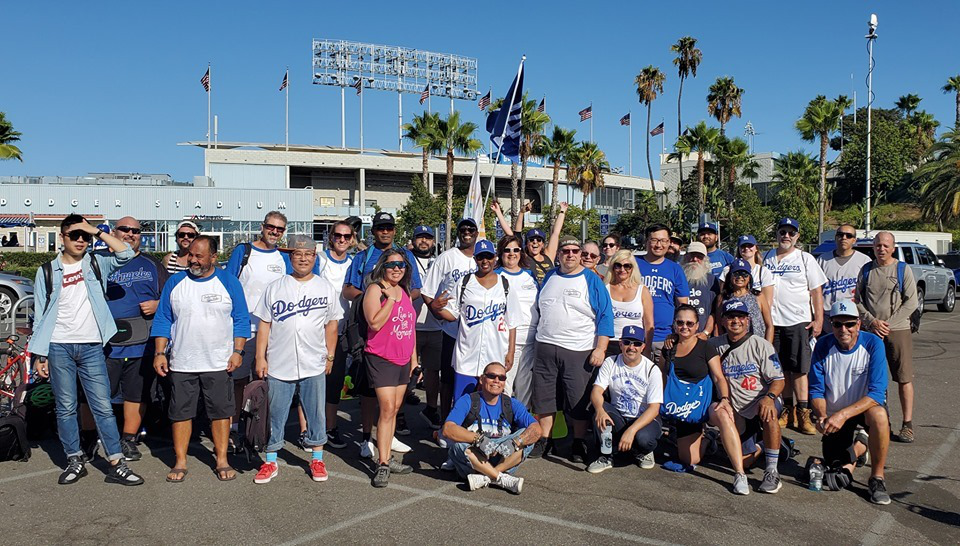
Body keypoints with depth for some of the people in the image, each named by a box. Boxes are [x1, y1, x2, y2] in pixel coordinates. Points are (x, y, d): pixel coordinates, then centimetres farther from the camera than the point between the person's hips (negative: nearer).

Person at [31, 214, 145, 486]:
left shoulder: (95, 264, 8)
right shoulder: (47, 271, 7)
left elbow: (126, 253, -7)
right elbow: (41, 315, 7)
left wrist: (98, 232, -8)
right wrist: (39, 354, 4)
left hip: (91, 346, 0)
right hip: (59, 348, 0)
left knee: (103, 406, -1)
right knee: (66, 408, 6)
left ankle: (117, 464, 1)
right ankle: (75, 461, 18)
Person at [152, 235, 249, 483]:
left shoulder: (229, 282, 1)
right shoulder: (175, 283, 4)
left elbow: (241, 320, 2)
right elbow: (162, 321, 8)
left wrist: (238, 351, -5)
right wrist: (160, 353, 0)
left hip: (219, 363, -1)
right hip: (181, 363, 1)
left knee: (221, 411, 3)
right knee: (181, 412, 6)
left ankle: (222, 461, 15)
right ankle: (180, 462, 18)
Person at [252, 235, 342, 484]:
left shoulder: (326, 288, 5)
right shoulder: (275, 288, 4)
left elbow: (332, 324, 8)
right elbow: (264, 324, 4)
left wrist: (330, 356, 4)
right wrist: (260, 357, -1)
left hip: (314, 365, 0)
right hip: (278, 365, 0)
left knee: (316, 413, 7)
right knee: (275, 414, 7)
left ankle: (317, 459, 22)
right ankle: (271, 461, 20)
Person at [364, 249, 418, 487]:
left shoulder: (405, 291, 13)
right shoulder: (375, 289, -10)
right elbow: (375, 323, -21)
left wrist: (414, 355, 18)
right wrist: (391, 298, -20)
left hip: (403, 360, 7)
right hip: (381, 358, -7)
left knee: (394, 409, 11)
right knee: (387, 409, -11)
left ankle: (387, 458, 20)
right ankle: (383, 465, -6)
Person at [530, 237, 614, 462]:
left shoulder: (592, 281, -1)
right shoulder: (549, 278, 13)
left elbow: (605, 316, -4)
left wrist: (600, 348, -12)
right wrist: (540, 340, 18)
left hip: (579, 351, -4)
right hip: (546, 348, 4)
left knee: (578, 400, 1)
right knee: (544, 397, 6)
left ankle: (579, 444, 15)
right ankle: (544, 441, 19)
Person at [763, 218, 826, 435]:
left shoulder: (805, 259, 5)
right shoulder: (767, 258, 13)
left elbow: (816, 291, 2)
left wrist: (818, 320, -6)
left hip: (799, 321, -3)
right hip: (772, 321, 3)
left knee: (799, 369, -5)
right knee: (781, 368, 6)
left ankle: (803, 413, -1)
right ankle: (787, 411, 15)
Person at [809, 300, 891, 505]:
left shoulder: (873, 344, -19)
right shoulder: (823, 346, -12)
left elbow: (877, 393, -26)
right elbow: (816, 390, -6)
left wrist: (843, 414, -37)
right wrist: (822, 416, -26)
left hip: (866, 406, -2)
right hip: (835, 415, 2)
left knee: (878, 415, -39)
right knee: (836, 479, -1)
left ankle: (877, 477, -17)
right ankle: (858, 445, 32)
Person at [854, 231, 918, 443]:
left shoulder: (903, 269, 3)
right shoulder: (866, 271, 11)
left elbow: (912, 302, -2)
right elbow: (858, 301, 11)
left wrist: (889, 323, -9)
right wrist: (872, 322, -5)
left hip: (898, 331, -2)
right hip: (871, 332, 3)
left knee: (904, 378, -4)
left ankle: (907, 425, 1)